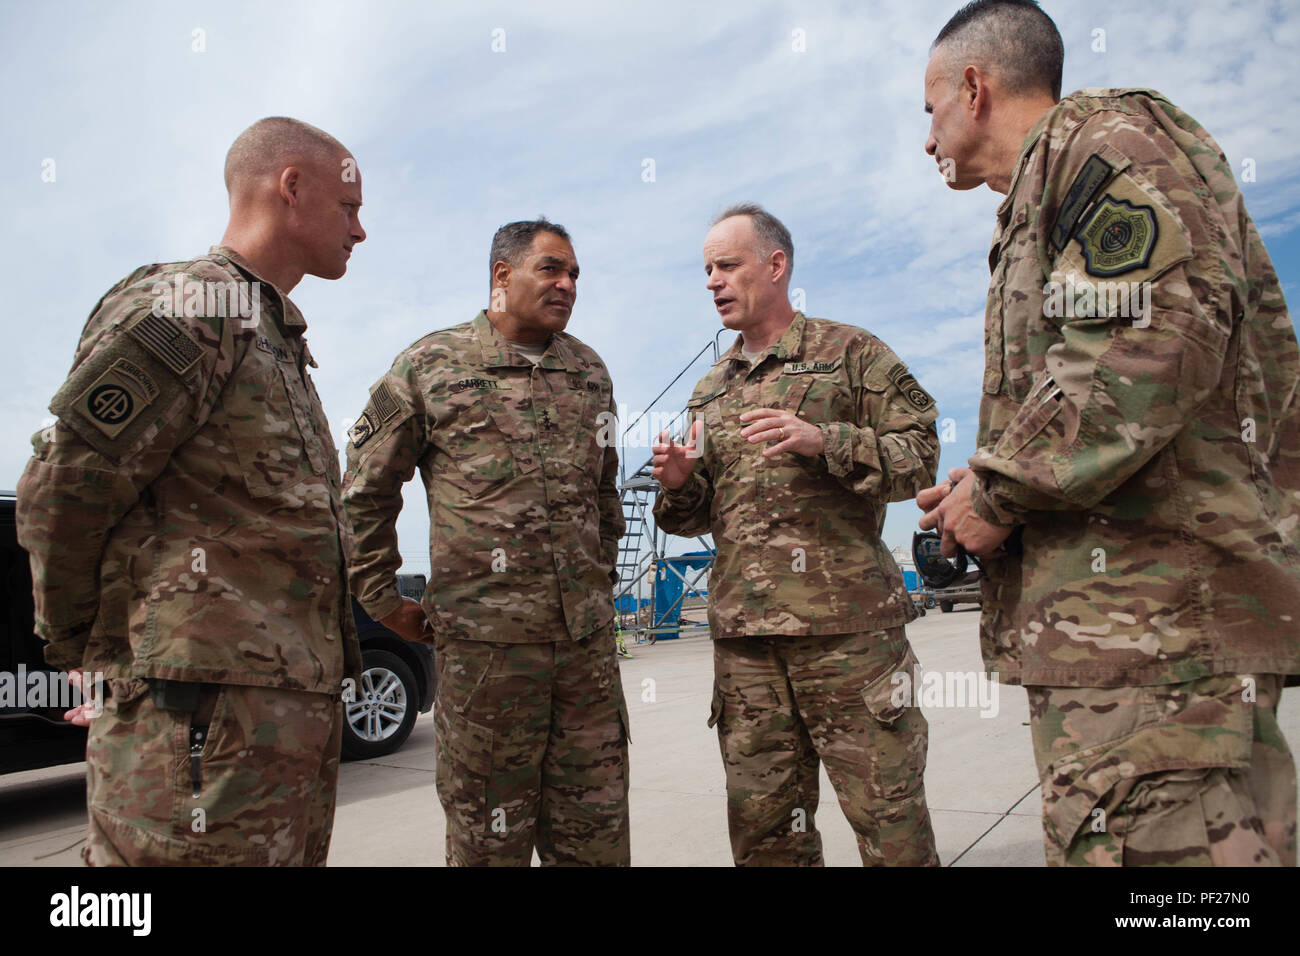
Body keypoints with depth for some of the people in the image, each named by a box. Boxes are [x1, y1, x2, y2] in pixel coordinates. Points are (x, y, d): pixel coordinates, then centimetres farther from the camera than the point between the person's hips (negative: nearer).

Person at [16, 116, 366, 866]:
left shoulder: (276, 338, 20)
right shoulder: (188, 308, -11)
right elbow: (59, 496, -12)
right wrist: (90, 655, -1)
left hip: (297, 712, 9)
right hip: (206, 719, -9)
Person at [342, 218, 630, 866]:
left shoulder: (590, 372, 14)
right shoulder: (431, 364, 0)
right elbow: (364, 490, 4)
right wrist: (382, 601, 3)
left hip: (589, 642, 4)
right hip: (483, 640, -4)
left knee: (596, 835, 10)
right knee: (490, 836, 6)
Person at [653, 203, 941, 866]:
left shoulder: (850, 352, 6)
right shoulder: (709, 392, 21)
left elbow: (920, 455, -1)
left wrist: (826, 441, -16)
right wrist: (678, 483, 2)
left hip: (847, 626, -4)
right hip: (742, 637, 5)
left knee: (888, 816, 0)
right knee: (763, 827, 9)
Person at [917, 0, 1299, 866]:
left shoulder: (1099, 135, -1)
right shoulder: (1053, 193, 28)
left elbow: (1151, 342, -19)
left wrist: (999, 491, -11)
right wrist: (993, 487, 15)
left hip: (1150, 606, -10)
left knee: (1139, 841, -11)